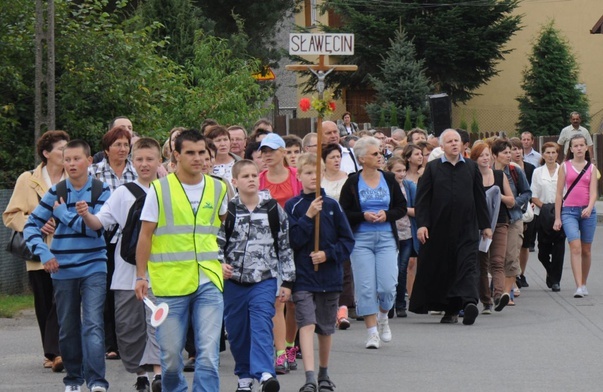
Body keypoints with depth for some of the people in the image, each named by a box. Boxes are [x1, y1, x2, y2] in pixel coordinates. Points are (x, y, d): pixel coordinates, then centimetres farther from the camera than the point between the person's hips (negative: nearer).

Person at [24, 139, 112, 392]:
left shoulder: (101, 191, -3)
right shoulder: (56, 192, 4)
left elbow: (98, 228, -14)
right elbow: (31, 224, 4)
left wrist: (65, 214, -9)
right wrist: (43, 252, -10)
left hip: (93, 268, -3)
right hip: (62, 270, 3)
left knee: (93, 325, -14)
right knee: (67, 328, 10)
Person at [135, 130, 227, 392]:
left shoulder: (218, 189, 7)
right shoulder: (160, 189, -1)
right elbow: (145, 235, 1)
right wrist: (141, 275, -3)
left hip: (209, 282, 2)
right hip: (169, 282, -1)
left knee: (208, 355, -9)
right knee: (171, 354, 5)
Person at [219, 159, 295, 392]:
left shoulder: (273, 209, 4)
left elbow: (285, 246, 8)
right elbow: (216, 243, 3)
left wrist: (287, 281, 6)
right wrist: (220, 264, -18)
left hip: (264, 279, -1)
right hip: (233, 280, 2)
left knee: (261, 325, -17)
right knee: (236, 331, 9)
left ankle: (264, 373, -29)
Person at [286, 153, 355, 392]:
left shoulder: (332, 205, 3)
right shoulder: (293, 206, -2)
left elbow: (348, 240, 4)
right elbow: (291, 240, -11)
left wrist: (328, 254, -11)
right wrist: (308, 216, -18)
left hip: (330, 276, 3)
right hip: (303, 276, -3)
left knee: (326, 328, 13)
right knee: (307, 325, -16)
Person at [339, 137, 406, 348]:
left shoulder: (389, 180, 6)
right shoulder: (352, 183, -1)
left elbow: (402, 207, 10)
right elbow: (343, 213, -1)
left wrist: (387, 215, -8)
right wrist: (363, 216, -16)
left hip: (386, 238, 2)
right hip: (361, 239, -2)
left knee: (388, 285, -6)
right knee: (365, 287, -4)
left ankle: (383, 316, 24)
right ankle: (372, 332, 4)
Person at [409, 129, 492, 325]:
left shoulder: (471, 167, 9)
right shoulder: (432, 168, 4)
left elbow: (480, 197, 12)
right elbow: (422, 198, 2)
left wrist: (485, 225, 10)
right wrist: (422, 224, -7)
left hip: (466, 227, 0)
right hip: (440, 227, 0)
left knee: (467, 264, -12)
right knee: (442, 268, 5)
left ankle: (469, 301, -24)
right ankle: (450, 309, 15)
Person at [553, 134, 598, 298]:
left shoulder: (591, 168, 8)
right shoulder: (565, 166, 4)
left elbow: (593, 192, -1)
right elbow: (559, 194, 4)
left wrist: (589, 208, -21)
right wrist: (557, 217, 0)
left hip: (588, 211, 2)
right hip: (569, 211, -2)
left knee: (586, 250, 9)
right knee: (575, 247, -17)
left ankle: (583, 284, 24)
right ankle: (578, 287, -23)